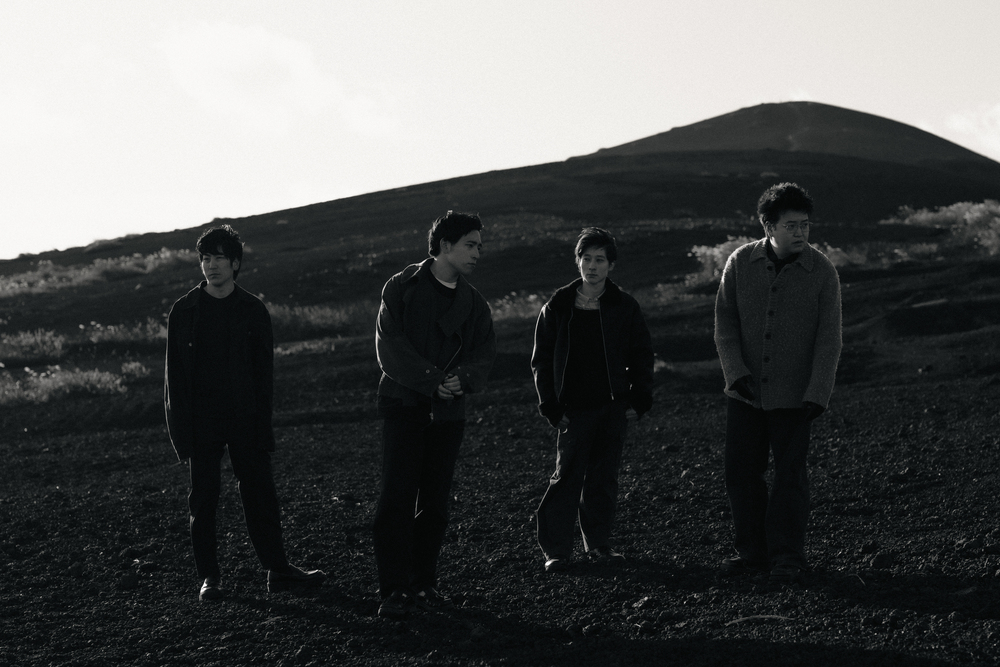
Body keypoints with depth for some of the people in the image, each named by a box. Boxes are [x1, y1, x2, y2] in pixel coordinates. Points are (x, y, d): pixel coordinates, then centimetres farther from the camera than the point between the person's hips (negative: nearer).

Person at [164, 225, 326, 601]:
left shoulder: (253, 311, 4)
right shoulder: (183, 312, 1)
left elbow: (264, 370, 5)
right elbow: (175, 373, 1)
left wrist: (262, 422, -3)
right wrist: (180, 426, -6)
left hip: (245, 418, 1)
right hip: (201, 421, -1)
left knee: (260, 493, 2)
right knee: (203, 500, 3)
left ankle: (277, 570, 9)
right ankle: (209, 578, 11)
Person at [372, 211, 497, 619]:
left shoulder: (473, 303, 12)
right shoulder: (402, 287, -3)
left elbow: (485, 352, 3)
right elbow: (390, 347, -12)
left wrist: (463, 378, -18)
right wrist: (433, 380, -21)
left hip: (449, 412, 5)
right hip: (404, 405, -5)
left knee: (435, 503, 7)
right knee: (397, 498, -9)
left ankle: (424, 584, 14)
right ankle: (394, 591, -9)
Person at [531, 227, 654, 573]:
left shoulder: (624, 307, 4)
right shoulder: (558, 307, 2)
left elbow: (641, 354, 11)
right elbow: (541, 358, 6)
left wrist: (640, 395, 1)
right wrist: (550, 404, -1)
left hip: (611, 406, 2)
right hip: (573, 408, -2)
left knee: (604, 479, 6)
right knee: (567, 478, -5)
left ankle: (599, 544, 17)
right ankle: (556, 549, 2)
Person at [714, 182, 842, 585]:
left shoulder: (822, 272, -8)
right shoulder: (740, 264, -2)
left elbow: (828, 339, -7)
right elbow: (725, 323, 1)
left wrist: (817, 396, -13)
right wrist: (736, 373, -11)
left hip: (794, 395, -2)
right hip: (746, 393, 3)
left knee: (789, 475, 0)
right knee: (741, 472, 5)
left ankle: (787, 558, 11)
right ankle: (753, 552, 17)